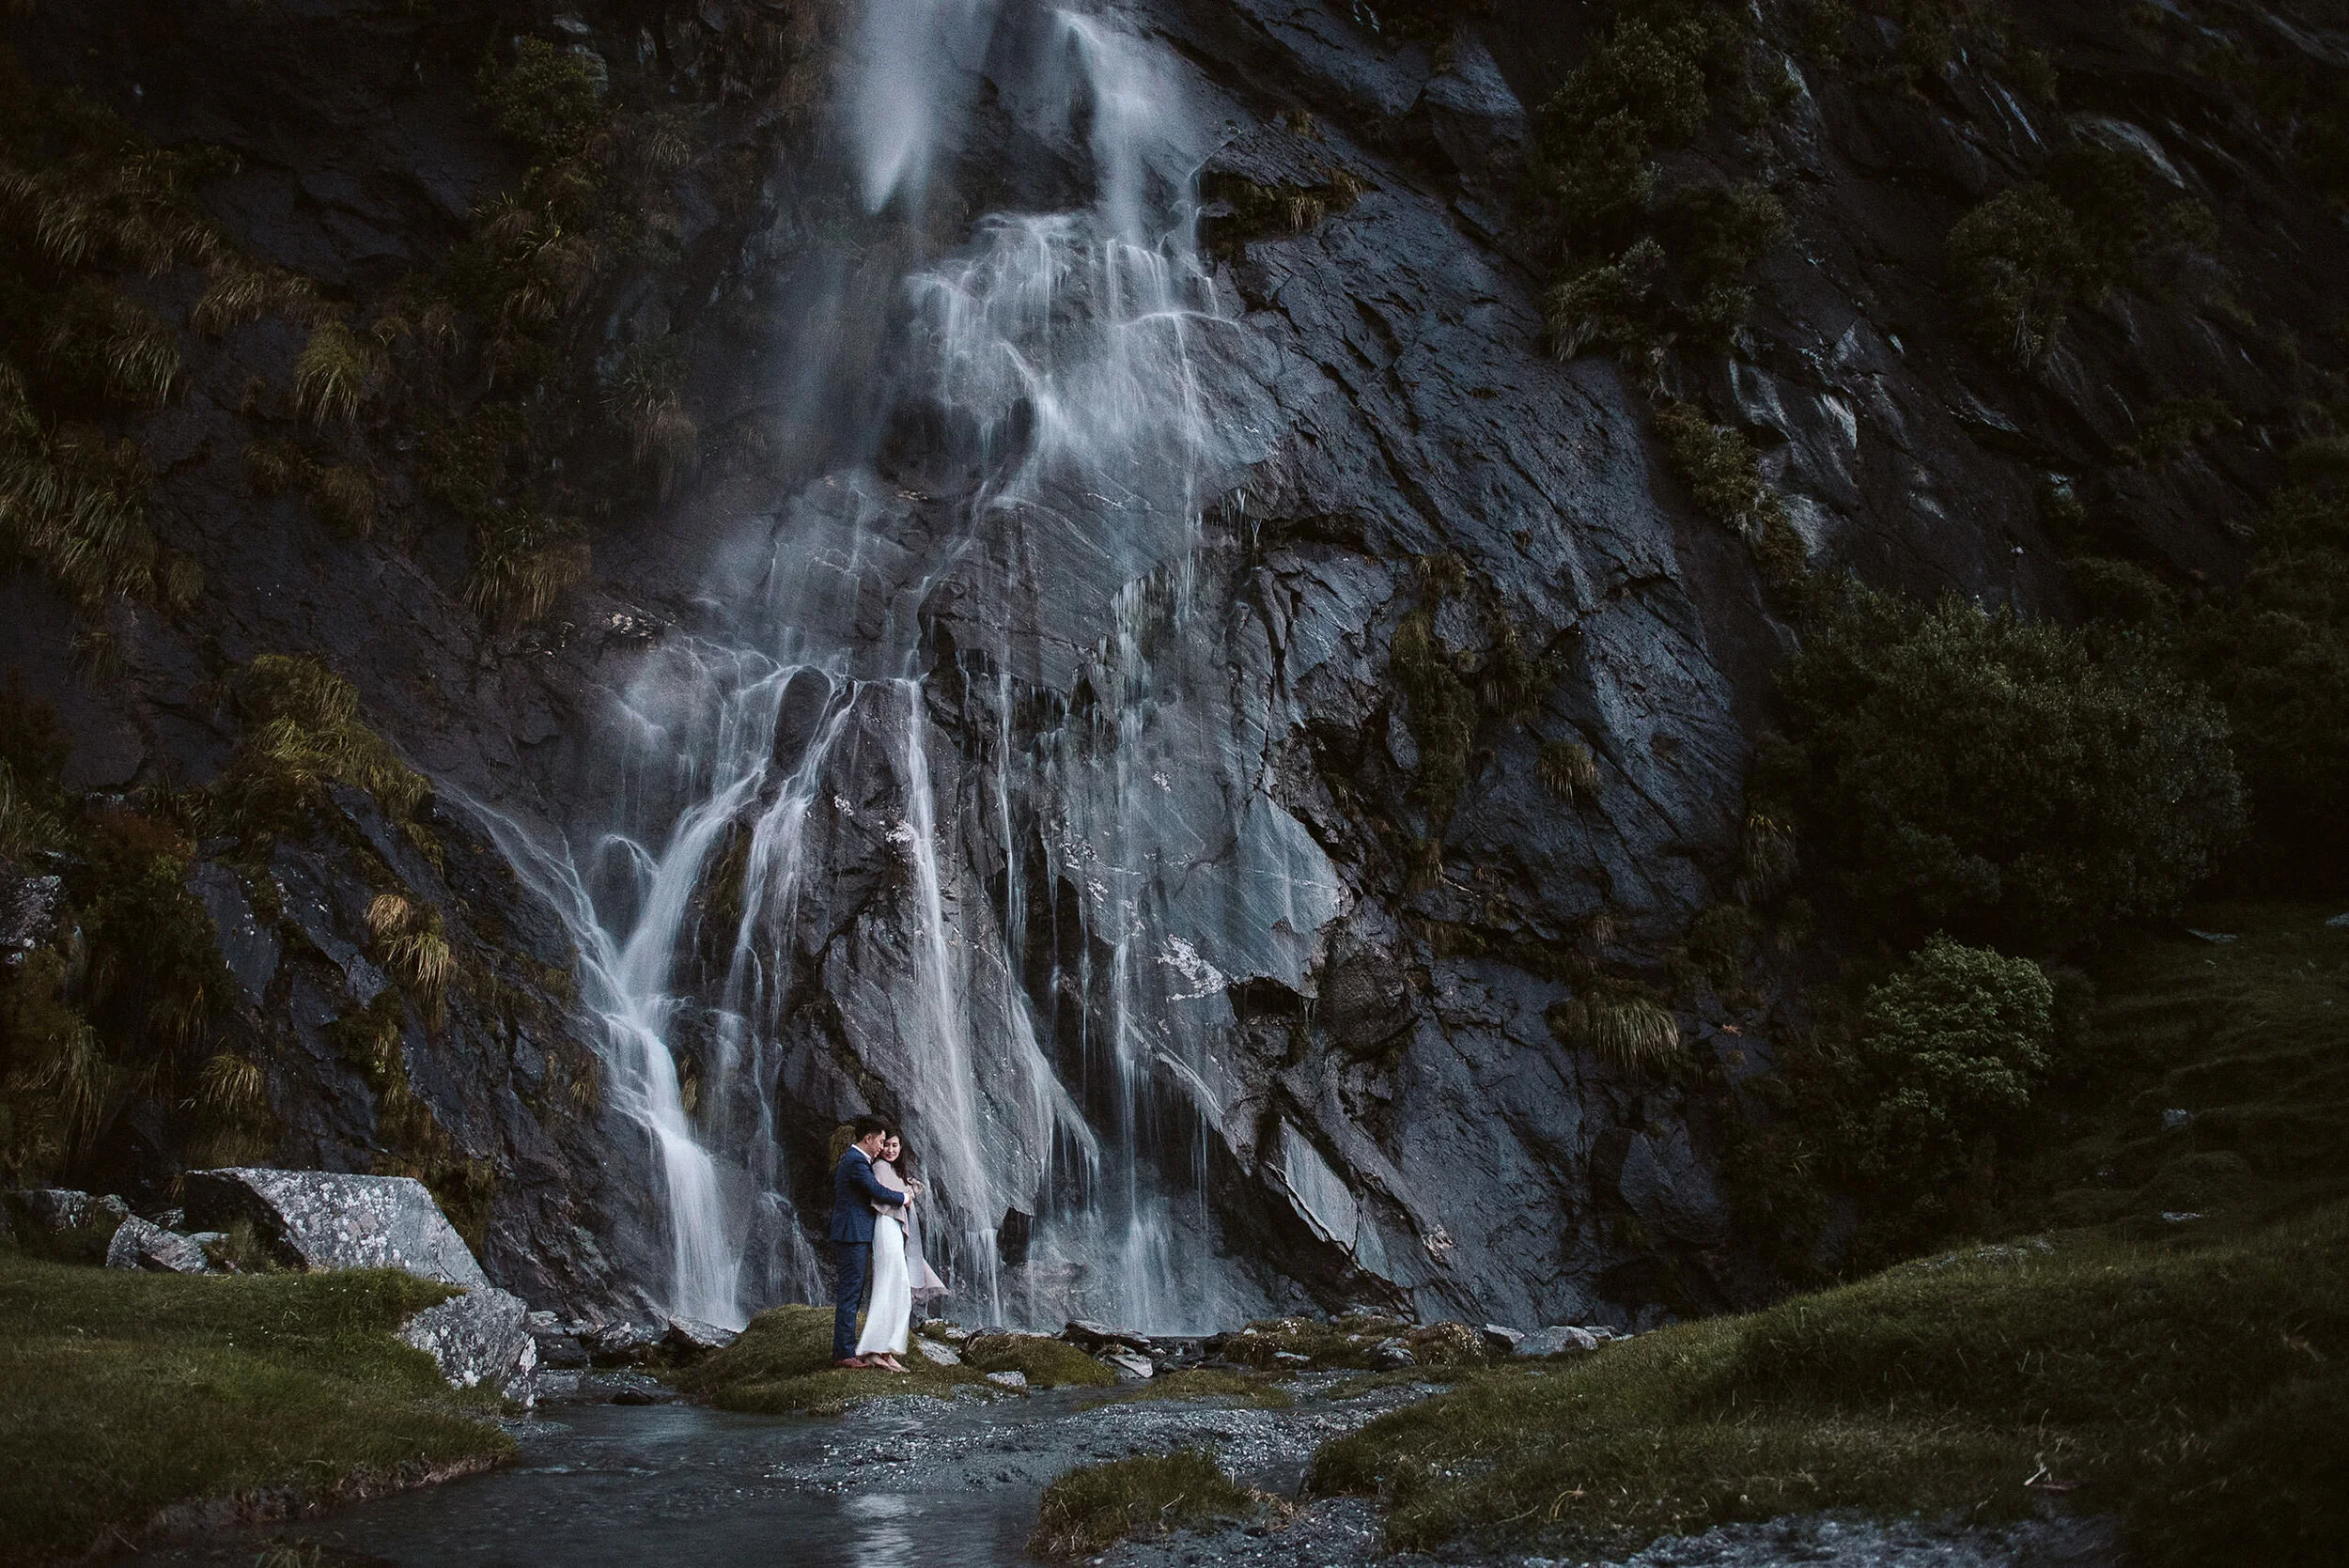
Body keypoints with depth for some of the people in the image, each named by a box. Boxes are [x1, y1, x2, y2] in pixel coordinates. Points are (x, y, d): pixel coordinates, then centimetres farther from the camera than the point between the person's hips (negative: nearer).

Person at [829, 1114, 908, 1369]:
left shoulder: (851, 1158, 16)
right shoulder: (856, 1162, -17)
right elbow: (878, 1192, -18)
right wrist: (903, 1198, -1)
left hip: (849, 1234, 11)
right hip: (853, 1235, -11)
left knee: (850, 1294, 13)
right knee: (849, 1293, -7)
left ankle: (843, 1350, 18)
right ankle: (845, 1353, -5)